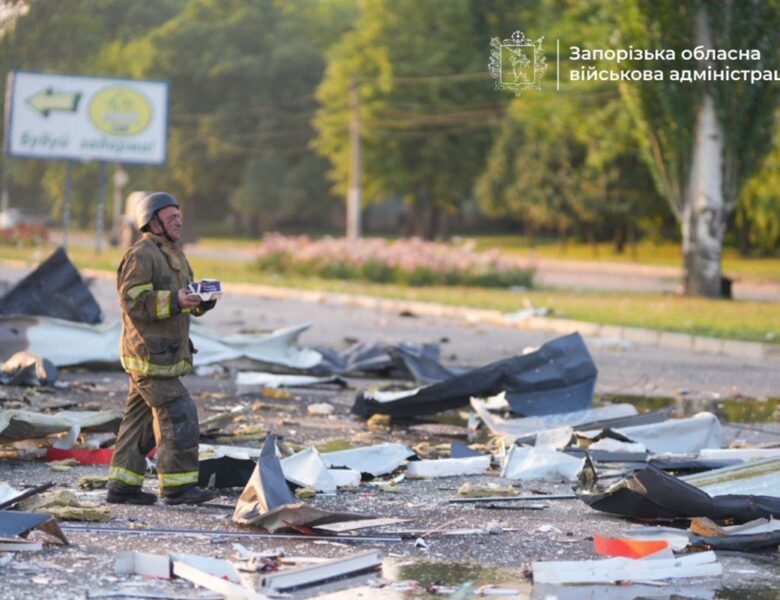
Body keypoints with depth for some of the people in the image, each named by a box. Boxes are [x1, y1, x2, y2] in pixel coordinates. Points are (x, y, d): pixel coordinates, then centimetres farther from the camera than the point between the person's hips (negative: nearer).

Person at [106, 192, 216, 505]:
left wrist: (202, 300, 0)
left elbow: (184, 299, 22)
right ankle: (177, 485, -7)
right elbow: (133, 301, -20)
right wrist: (174, 300, -28)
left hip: (165, 352, 10)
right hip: (150, 353, -10)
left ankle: (122, 485, 14)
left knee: (141, 417, 10)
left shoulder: (173, 254, 19)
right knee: (178, 415, -11)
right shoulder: (141, 255, -13)